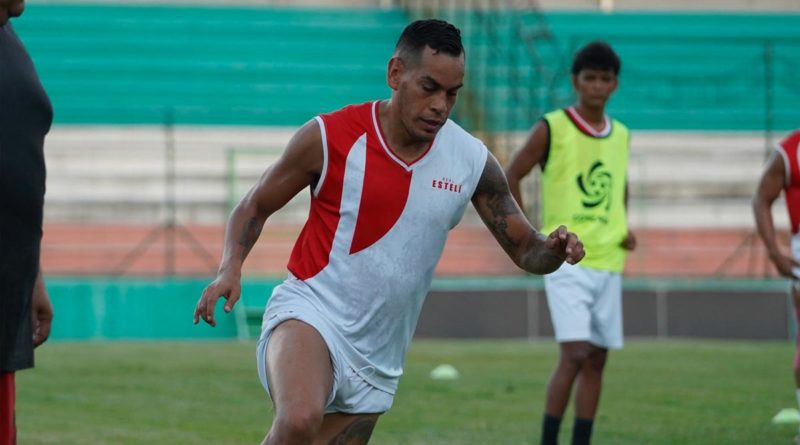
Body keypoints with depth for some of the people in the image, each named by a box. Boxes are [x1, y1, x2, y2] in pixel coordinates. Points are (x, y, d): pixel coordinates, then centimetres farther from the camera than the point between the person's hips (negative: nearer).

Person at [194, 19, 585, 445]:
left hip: (376, 362, 5)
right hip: (309, 313, -5)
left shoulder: (471, 161, 0)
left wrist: (553, 249, -17)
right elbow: (254, 207, 4)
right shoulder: (329, 137, -10)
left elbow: (525, 249, 7)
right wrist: (230, 268, -15)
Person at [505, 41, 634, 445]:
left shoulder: (620, 135, 11)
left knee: (597, 359, 5)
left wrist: (625, 229, 9)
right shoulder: (552, 128, -6)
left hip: (608, 261, 6)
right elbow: (510, 177, -1)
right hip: (566, 260, -6)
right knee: (574, 354, -16)